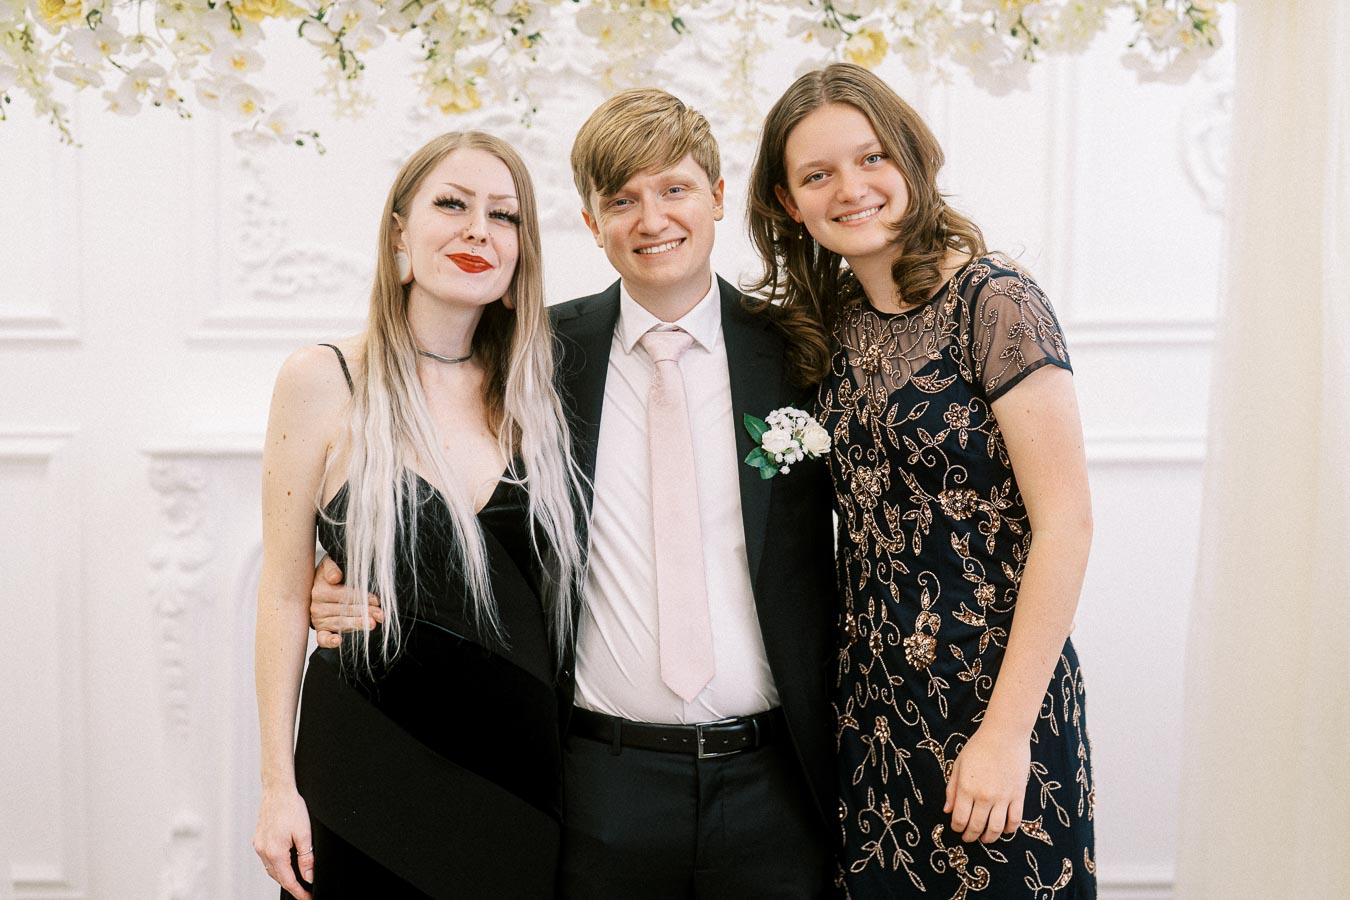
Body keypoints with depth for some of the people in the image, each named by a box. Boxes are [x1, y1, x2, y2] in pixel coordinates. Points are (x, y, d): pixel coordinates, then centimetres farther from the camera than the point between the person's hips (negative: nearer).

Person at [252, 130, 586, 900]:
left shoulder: (532, 391, 5)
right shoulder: (324, 381, -6)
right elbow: (286, 593, -4)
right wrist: (278, 783, -5)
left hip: (518, 766, 4)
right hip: (367, 770, -3)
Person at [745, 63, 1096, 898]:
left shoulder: (994, 300, -14)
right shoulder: (831, 320, 6)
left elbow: (1066, 522, -17)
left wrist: (1006, 731, -19)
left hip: (995, 700, -6)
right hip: (874, 700, 6)